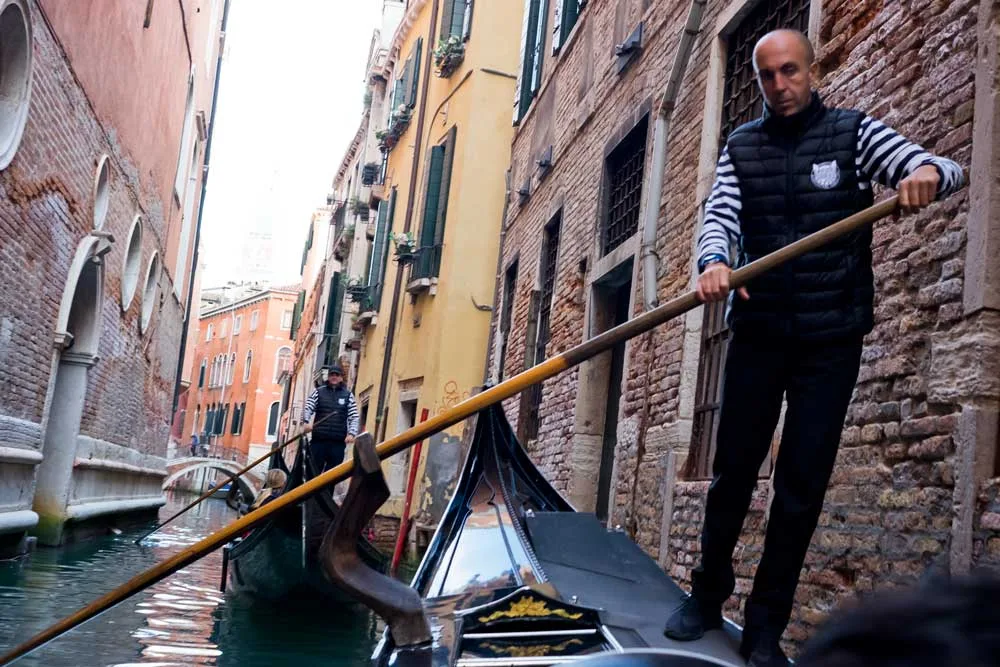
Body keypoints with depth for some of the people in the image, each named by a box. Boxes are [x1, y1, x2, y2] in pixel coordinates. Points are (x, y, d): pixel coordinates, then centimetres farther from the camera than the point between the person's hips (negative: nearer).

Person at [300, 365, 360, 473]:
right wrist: (305, 422, -19)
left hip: (338, 441, 0)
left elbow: (354, 417, 5)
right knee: (314, 471, 0)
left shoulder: (348, 395, 10)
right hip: (319, 439, 0)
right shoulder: (318, 391, 10)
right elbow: (308, 408, 2)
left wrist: (351, 433, -11)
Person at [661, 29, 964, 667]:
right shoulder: (742, 147, 6)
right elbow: (718, 218, -6)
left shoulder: (854, 132, 0)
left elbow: (945, 169, -11)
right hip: (758, 331, 2)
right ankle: (708, 596, 26)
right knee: (733, 469, 7)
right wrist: (713, 262, -30)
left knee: (803, 483, 1)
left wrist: (928, 172, -36)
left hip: (832, 337, -1)